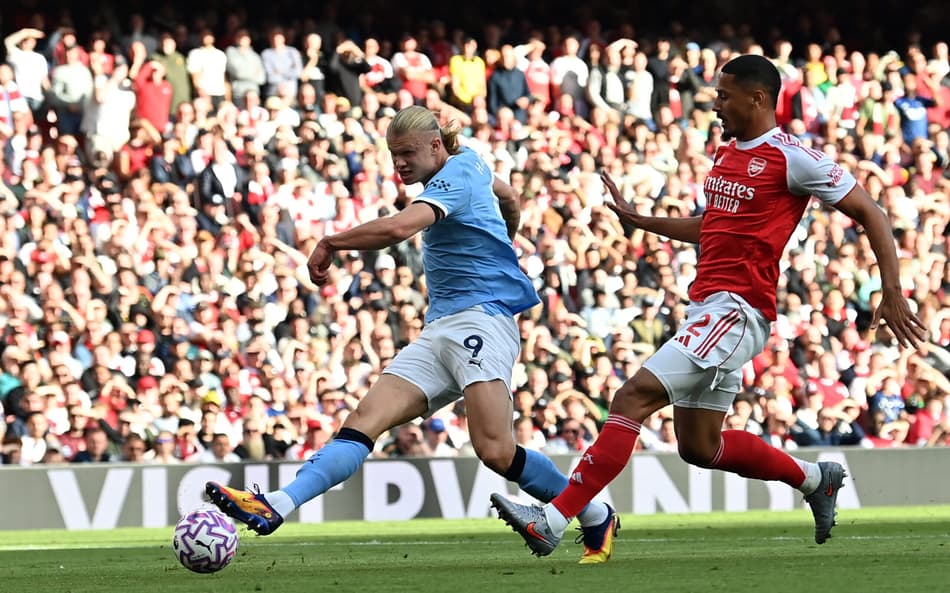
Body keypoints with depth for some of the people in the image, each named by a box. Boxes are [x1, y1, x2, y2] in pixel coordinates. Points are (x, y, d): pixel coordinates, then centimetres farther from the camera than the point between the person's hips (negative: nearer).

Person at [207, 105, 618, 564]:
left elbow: (399, 226, -29)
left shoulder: (454, 177, -11)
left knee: (496, 452, -21)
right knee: (364, 420, -10)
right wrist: (499, 248, 59)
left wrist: (330, 243, -17)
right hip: (438, 331, 10)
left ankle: (597, 519, 1)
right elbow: (510, 201, 40)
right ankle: (273, 508, -28)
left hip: (480, 316, -10)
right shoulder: (470, 164, 18)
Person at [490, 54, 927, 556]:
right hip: (707, 304, 10)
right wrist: (637, 220, 28)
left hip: (736, 311, -10)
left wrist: (892, 293, -11)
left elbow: (870, 213, -5)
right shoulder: (727, 154, 17)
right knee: (699, 446, 13)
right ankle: (815, 479, 32)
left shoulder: (791, 158, -8)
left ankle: (554, 520, -23)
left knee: (634, 397, -19)